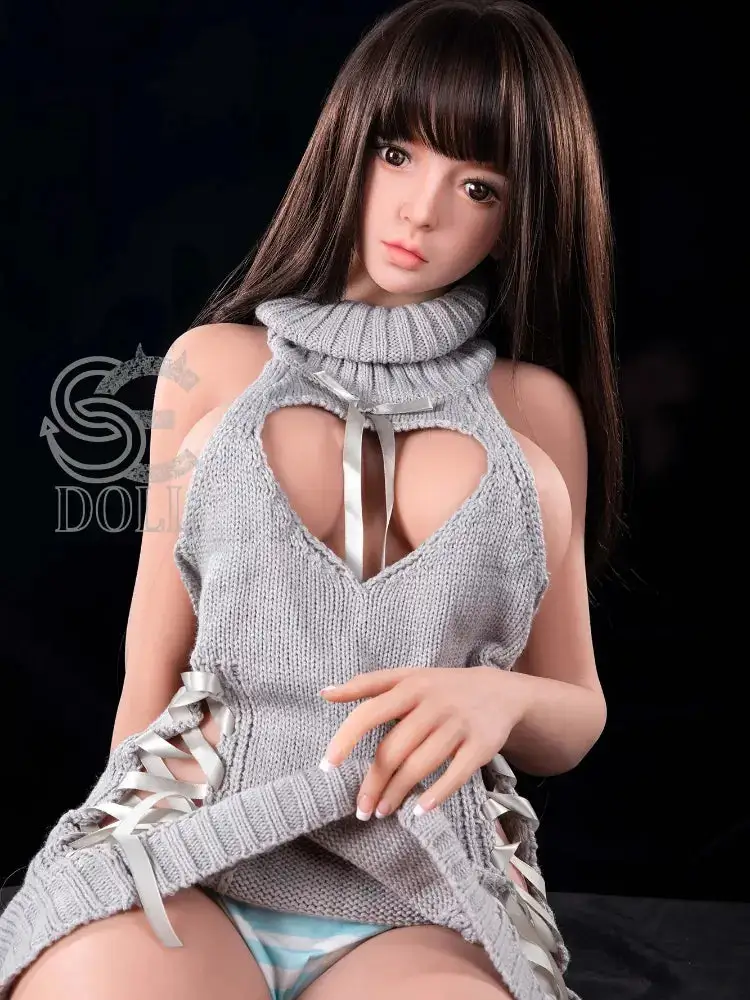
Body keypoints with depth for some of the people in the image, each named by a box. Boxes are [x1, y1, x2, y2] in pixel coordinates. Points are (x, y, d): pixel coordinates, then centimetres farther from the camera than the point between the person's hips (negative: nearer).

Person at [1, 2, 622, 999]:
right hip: (185, 855, 0)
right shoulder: (214, 365, 8)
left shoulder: (538, 407, 8)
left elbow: (576, 720, 13)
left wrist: (500, 696, -8)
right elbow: (153, 671, 11)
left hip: (429, 904, 1)